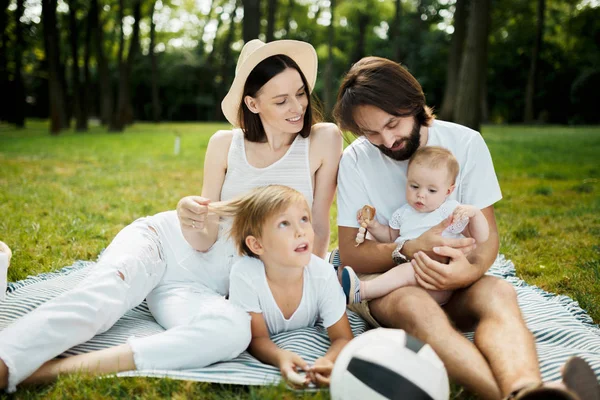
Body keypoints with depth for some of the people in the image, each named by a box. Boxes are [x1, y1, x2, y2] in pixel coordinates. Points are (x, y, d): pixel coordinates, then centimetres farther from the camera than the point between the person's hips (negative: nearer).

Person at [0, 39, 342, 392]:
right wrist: (191, 223, -22)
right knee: (102, 295, -33)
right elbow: (205, 239, 1)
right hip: (163, 242, 2)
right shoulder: (225, 144, 1)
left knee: (235, 329, -39)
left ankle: (55, 370, -45)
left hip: (211, 284, -1)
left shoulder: (324, 140, -3)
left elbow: (320, 229, 3)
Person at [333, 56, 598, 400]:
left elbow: (487, 231, -4)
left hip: (451, 280, 2)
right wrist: (410, 250, -26)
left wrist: (471, 270, -29)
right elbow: (350, 254, -7)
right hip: (379, 280, -1)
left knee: (499, 293, -33)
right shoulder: (355, 161, -4)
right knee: (416, 306, -38)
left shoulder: (465, 143, -3)